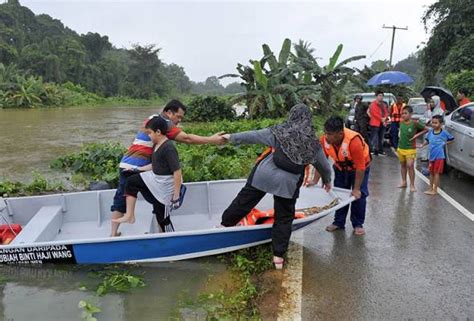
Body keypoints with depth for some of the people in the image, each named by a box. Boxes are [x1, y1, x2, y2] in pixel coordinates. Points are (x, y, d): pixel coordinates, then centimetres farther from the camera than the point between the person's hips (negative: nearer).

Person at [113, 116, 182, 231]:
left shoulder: (169, 148, -26)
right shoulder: (157, 145, 2)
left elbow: (177, 172, -27)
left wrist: (176, 197, -25)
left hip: (165, 185, -9)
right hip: (154, 178, 9)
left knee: (162, 217, 3)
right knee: (131, 181, 8)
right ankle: (129, 215, 11)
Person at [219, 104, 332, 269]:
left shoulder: (280, 131, 1)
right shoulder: (313, 142, 6)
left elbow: (253, 136, 3)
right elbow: (324, 166, 18)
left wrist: (232, 137, 15)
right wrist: (327, 180, 37)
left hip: (263, 175, -1)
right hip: (288, 184, 1)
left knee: (244, 200, 15)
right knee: (284, 218, 13)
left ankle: (224, 224, 28)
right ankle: (278, 255, 17)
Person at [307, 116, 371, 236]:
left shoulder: (354, 141, -42)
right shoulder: (324, 139, -28)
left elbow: (360, 167, -33)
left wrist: (356, 189, -27)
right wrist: (315, 181, -16)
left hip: (359, 167, -4)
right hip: (340, 167, 5)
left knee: (359, 195, -5)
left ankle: (358, 224, 12)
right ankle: (338, 222, 24)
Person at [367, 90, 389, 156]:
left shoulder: (384, 104, 18)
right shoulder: (373, 104, -6)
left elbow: (386, 112, 13)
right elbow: (374, 113, -15)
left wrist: (385, 118, -7)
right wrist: (381, 118, -14)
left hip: (382, 123, 8)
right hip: (375, 123, -8)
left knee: (381, 138, 12)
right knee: (374, 138, -9)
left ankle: (380, 150, 19)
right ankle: (372, 150, -6)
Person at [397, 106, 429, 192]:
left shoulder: (414, 123, -13)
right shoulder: (401, 122, 1)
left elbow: (426, 129, -3)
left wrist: (417, 134, -12)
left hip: (410, 149, -5)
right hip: (401, 148, 5)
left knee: (410, 166, -8)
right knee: (403, 165, 14)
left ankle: (412, 185, 0)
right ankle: (404, 182, 27)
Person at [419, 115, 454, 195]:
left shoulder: (444, 133, -10)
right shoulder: (430, 131, 1)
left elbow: (452, 139, 4)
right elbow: (427, 140, 13)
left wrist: (445, 143, -9)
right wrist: (422, 145, -3)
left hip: (439, 156, -5)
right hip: (431, 156, 5)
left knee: (436, 172, 0)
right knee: (431, 172, 13)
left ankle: (435, 190, 9)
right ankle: (431, 188, 25)